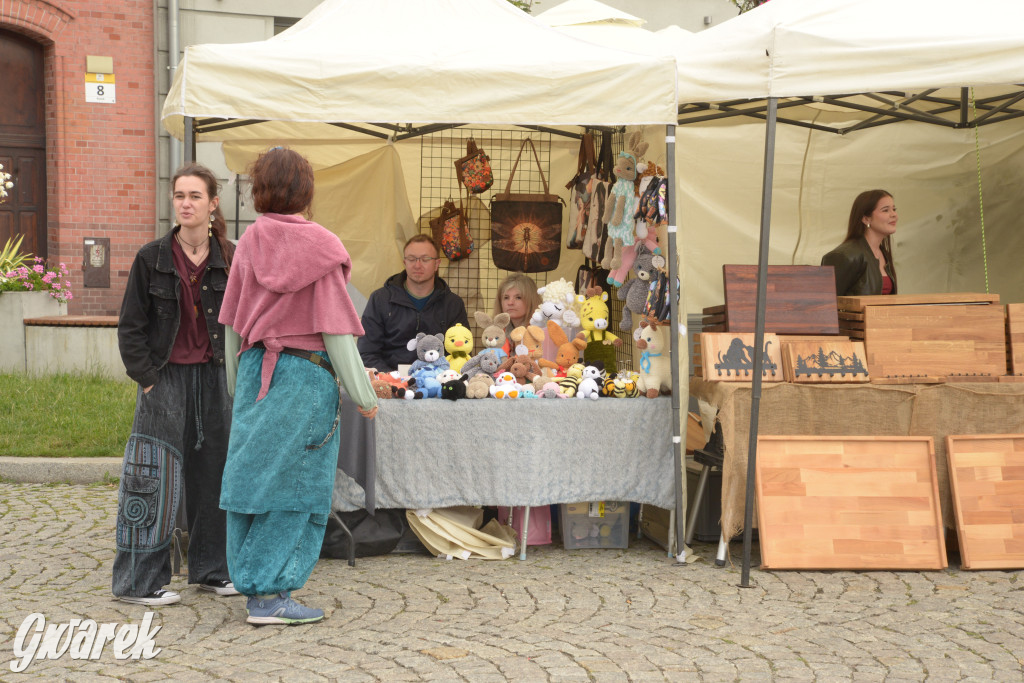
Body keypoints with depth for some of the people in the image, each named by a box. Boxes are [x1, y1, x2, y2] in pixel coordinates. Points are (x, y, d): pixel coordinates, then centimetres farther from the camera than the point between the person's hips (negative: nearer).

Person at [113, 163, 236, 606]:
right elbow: (130, 328, 0)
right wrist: (148, 378, -8)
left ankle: (211, 568, 22)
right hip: (165, 377, -2)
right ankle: (139, 580, 6)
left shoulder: (230, 259, 2)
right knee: (156, 477, -2)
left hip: (215, 377, 3)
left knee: (214, 471, 8)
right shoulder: (152, 258, -2)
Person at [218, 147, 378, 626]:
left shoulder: (250, 242, 3)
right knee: (294, 484, 3)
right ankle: (270, 595, 4)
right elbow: (335, 329, -9)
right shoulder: (321, 248, -9)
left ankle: (254, 588, 18)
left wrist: (237, 383, 21)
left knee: (256, 477, 10)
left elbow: (233, 323, 9)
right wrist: (362, 395, -3)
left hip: (256, 370, 5)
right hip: (306, 375, -4)